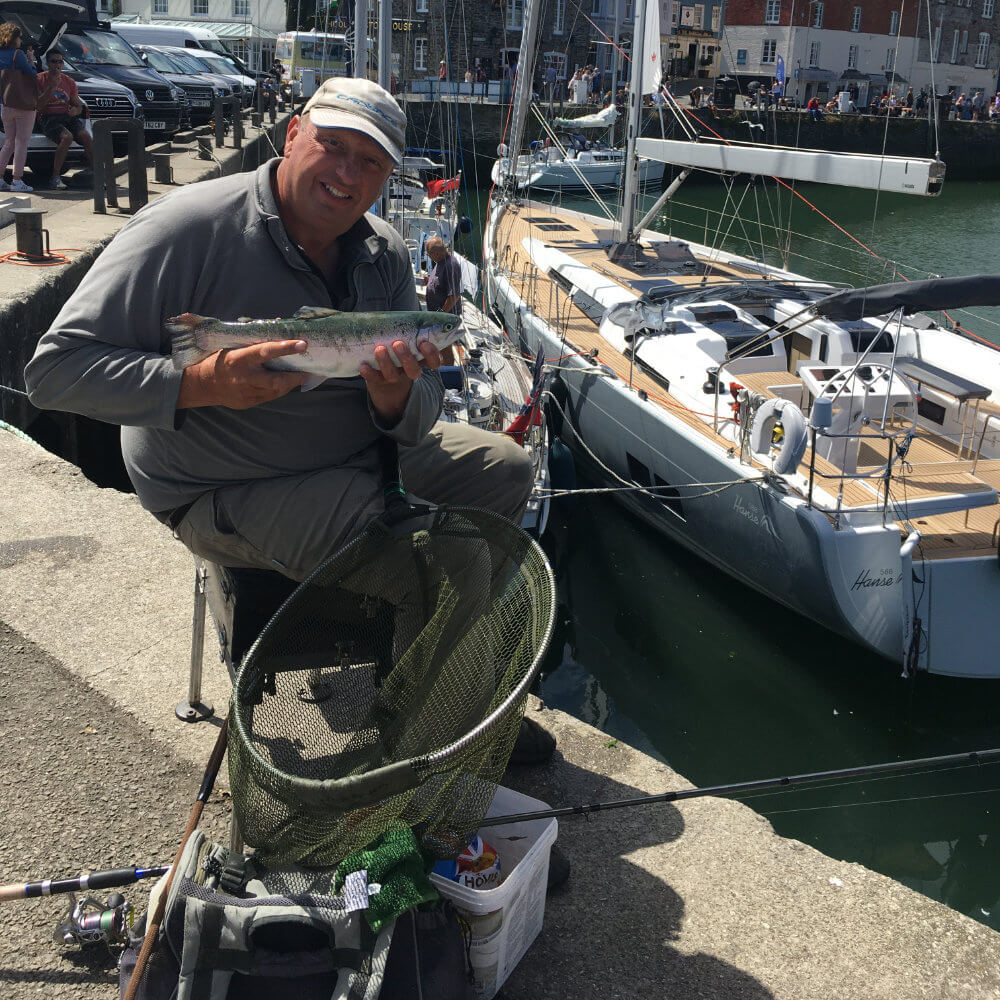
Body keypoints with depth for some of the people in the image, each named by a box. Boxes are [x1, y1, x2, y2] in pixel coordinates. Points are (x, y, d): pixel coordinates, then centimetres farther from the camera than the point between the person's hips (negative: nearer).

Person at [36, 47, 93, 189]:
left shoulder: (69, 81, 16)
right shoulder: (40, 79, 2)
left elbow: (78, 105, 18)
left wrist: (75, 110, -9)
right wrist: (52, 87, -15)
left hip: (67, 117, 4)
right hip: (48, 118, -4)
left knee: (87, 137, -23)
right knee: (67, 137, -33)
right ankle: (55, 178, -28)